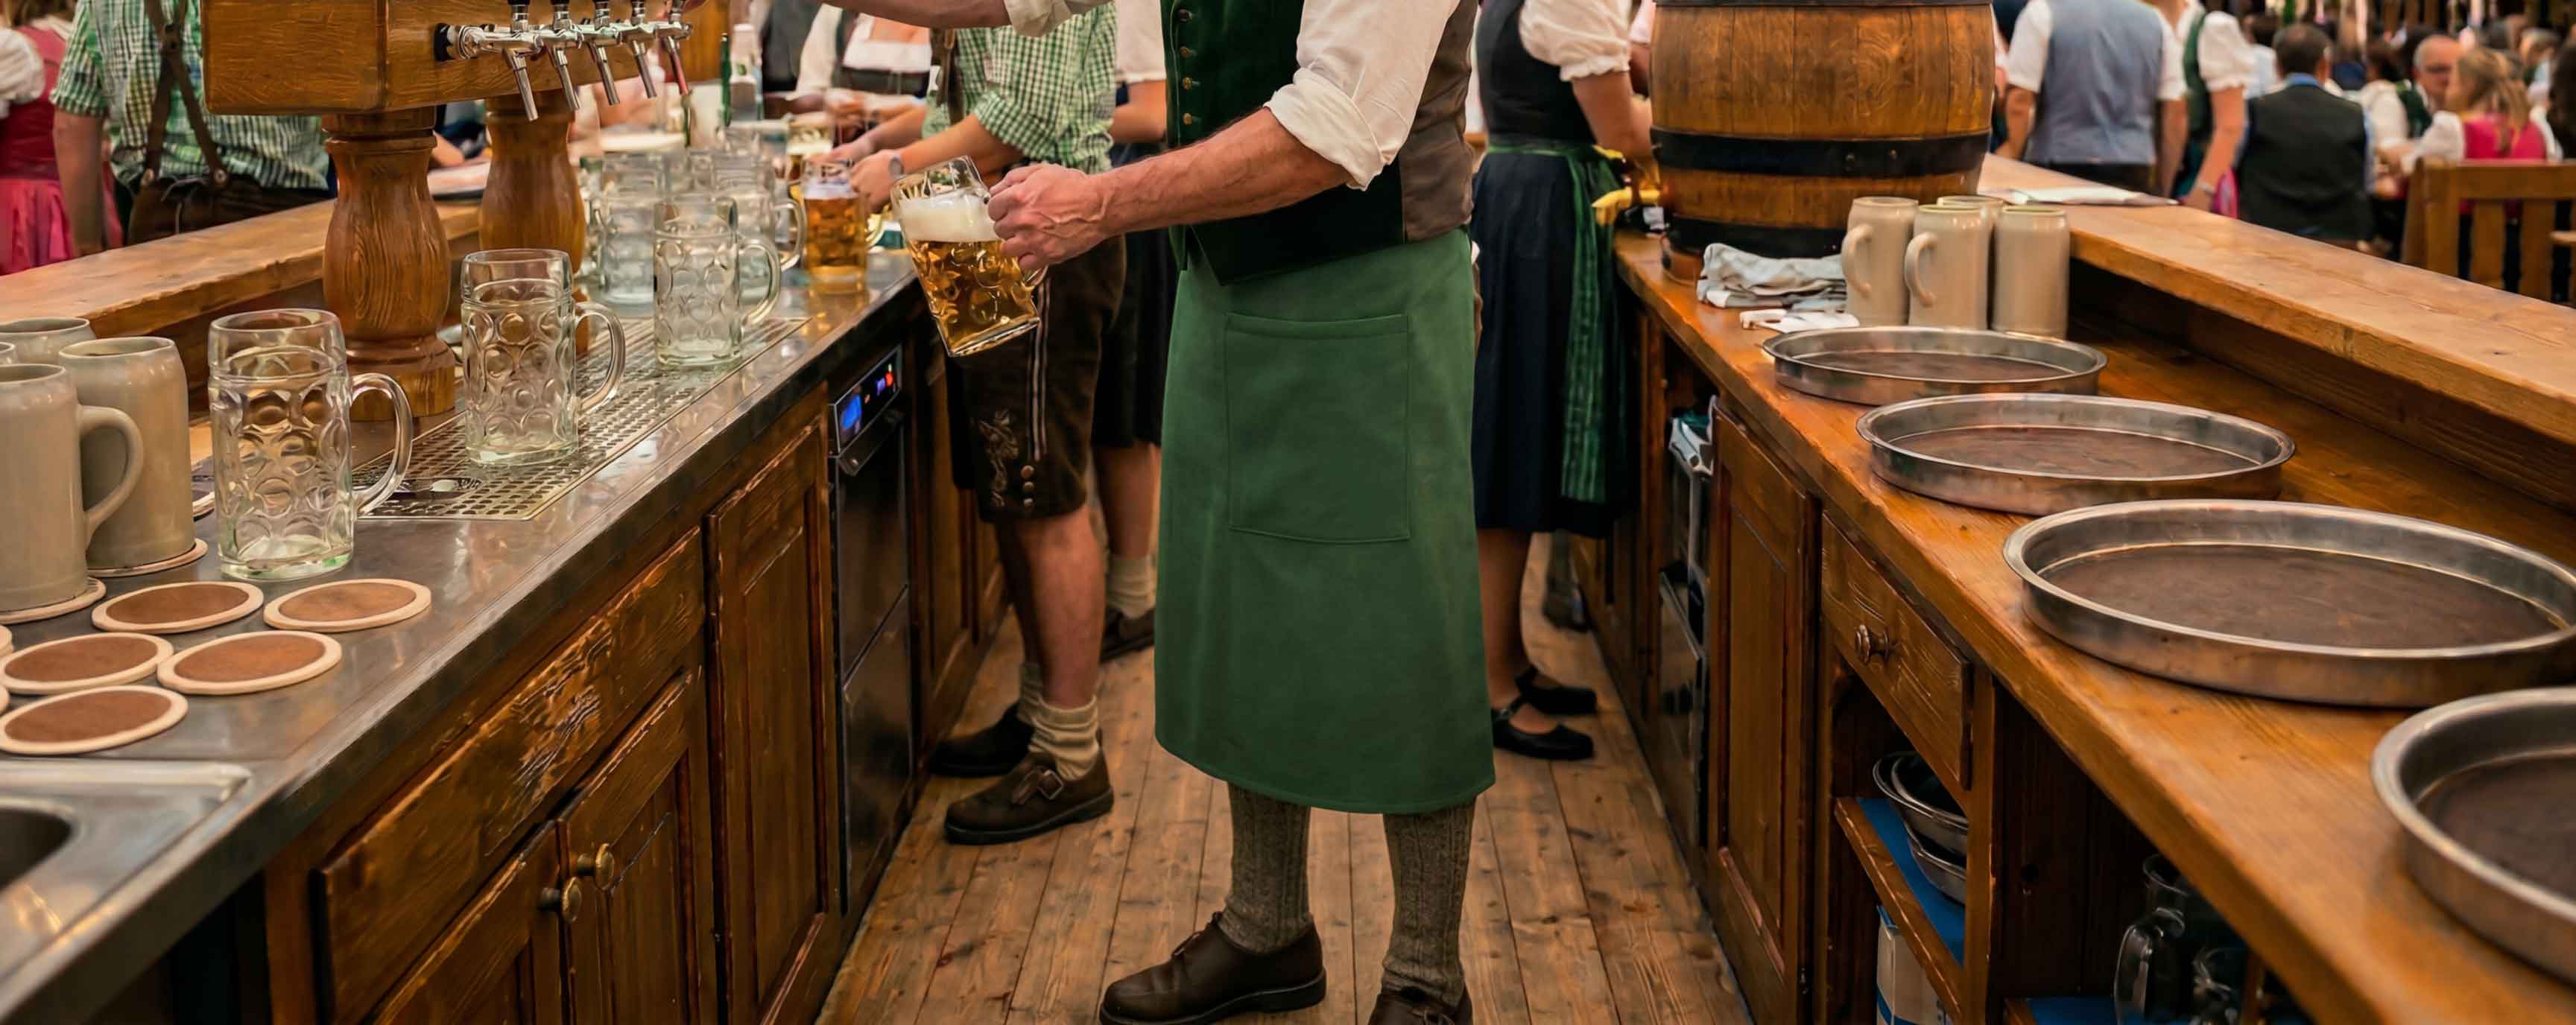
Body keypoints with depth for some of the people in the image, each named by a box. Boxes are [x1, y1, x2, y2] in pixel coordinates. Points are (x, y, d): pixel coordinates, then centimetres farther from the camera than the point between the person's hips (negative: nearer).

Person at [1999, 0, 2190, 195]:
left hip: (2060, 169, -3)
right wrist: (2162, 189, 16)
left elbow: (2020, 101, -8)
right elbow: (2174, 111, 10)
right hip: (2132, 173, 3)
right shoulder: (2156, 21, 11)